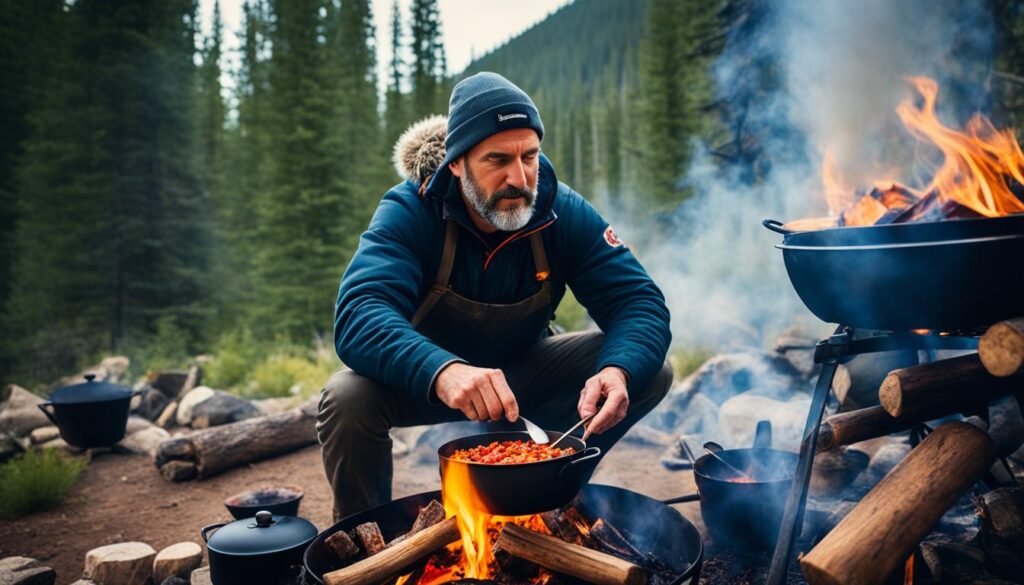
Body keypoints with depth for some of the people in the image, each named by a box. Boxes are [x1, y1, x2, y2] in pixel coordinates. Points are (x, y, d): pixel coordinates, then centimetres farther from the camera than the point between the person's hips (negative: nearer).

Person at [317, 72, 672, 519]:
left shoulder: (564, 213, -17)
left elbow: (640, 302, -19)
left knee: (650, 375, -15)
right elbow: (359, 315, -39)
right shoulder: (409, 211, -25)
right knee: (347, 398, -33)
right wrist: (442, 371, -60)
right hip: (423, 380, -2)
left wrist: (619, 371, -43)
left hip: (523, 371, 3)